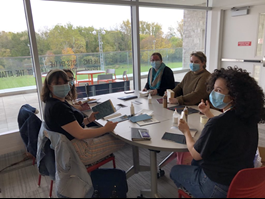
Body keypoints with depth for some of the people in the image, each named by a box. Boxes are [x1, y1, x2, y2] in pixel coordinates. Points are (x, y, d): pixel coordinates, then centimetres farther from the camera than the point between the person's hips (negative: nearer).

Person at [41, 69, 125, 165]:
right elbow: (80, 134, -26)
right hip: (79, 153, -10)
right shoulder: (58, 107, -26)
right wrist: (105, 129, -17)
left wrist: (88, 120, 2)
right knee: (120, 140, -2)